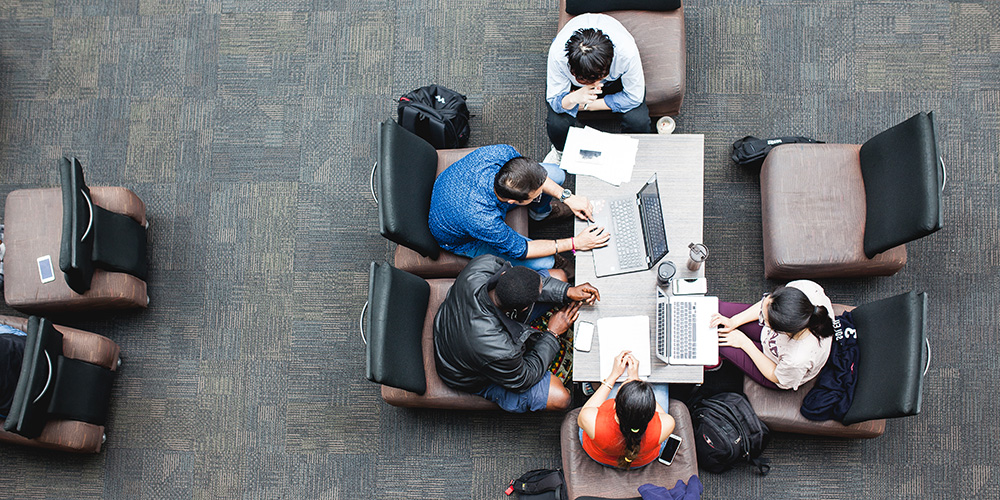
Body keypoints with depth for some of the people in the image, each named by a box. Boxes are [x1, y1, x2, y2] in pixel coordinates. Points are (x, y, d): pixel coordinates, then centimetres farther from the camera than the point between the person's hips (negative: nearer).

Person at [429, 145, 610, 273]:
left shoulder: (501, 153, -34)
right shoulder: (482, 219, -47)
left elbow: (533, 175, -8)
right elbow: (519, 249, -27)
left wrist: (567, 196, -15)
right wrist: (575, 243, -25)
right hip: (463, 240, -5)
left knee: (555, 174, 2)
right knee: (544, 263, -13)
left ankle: (540, 211, 37)